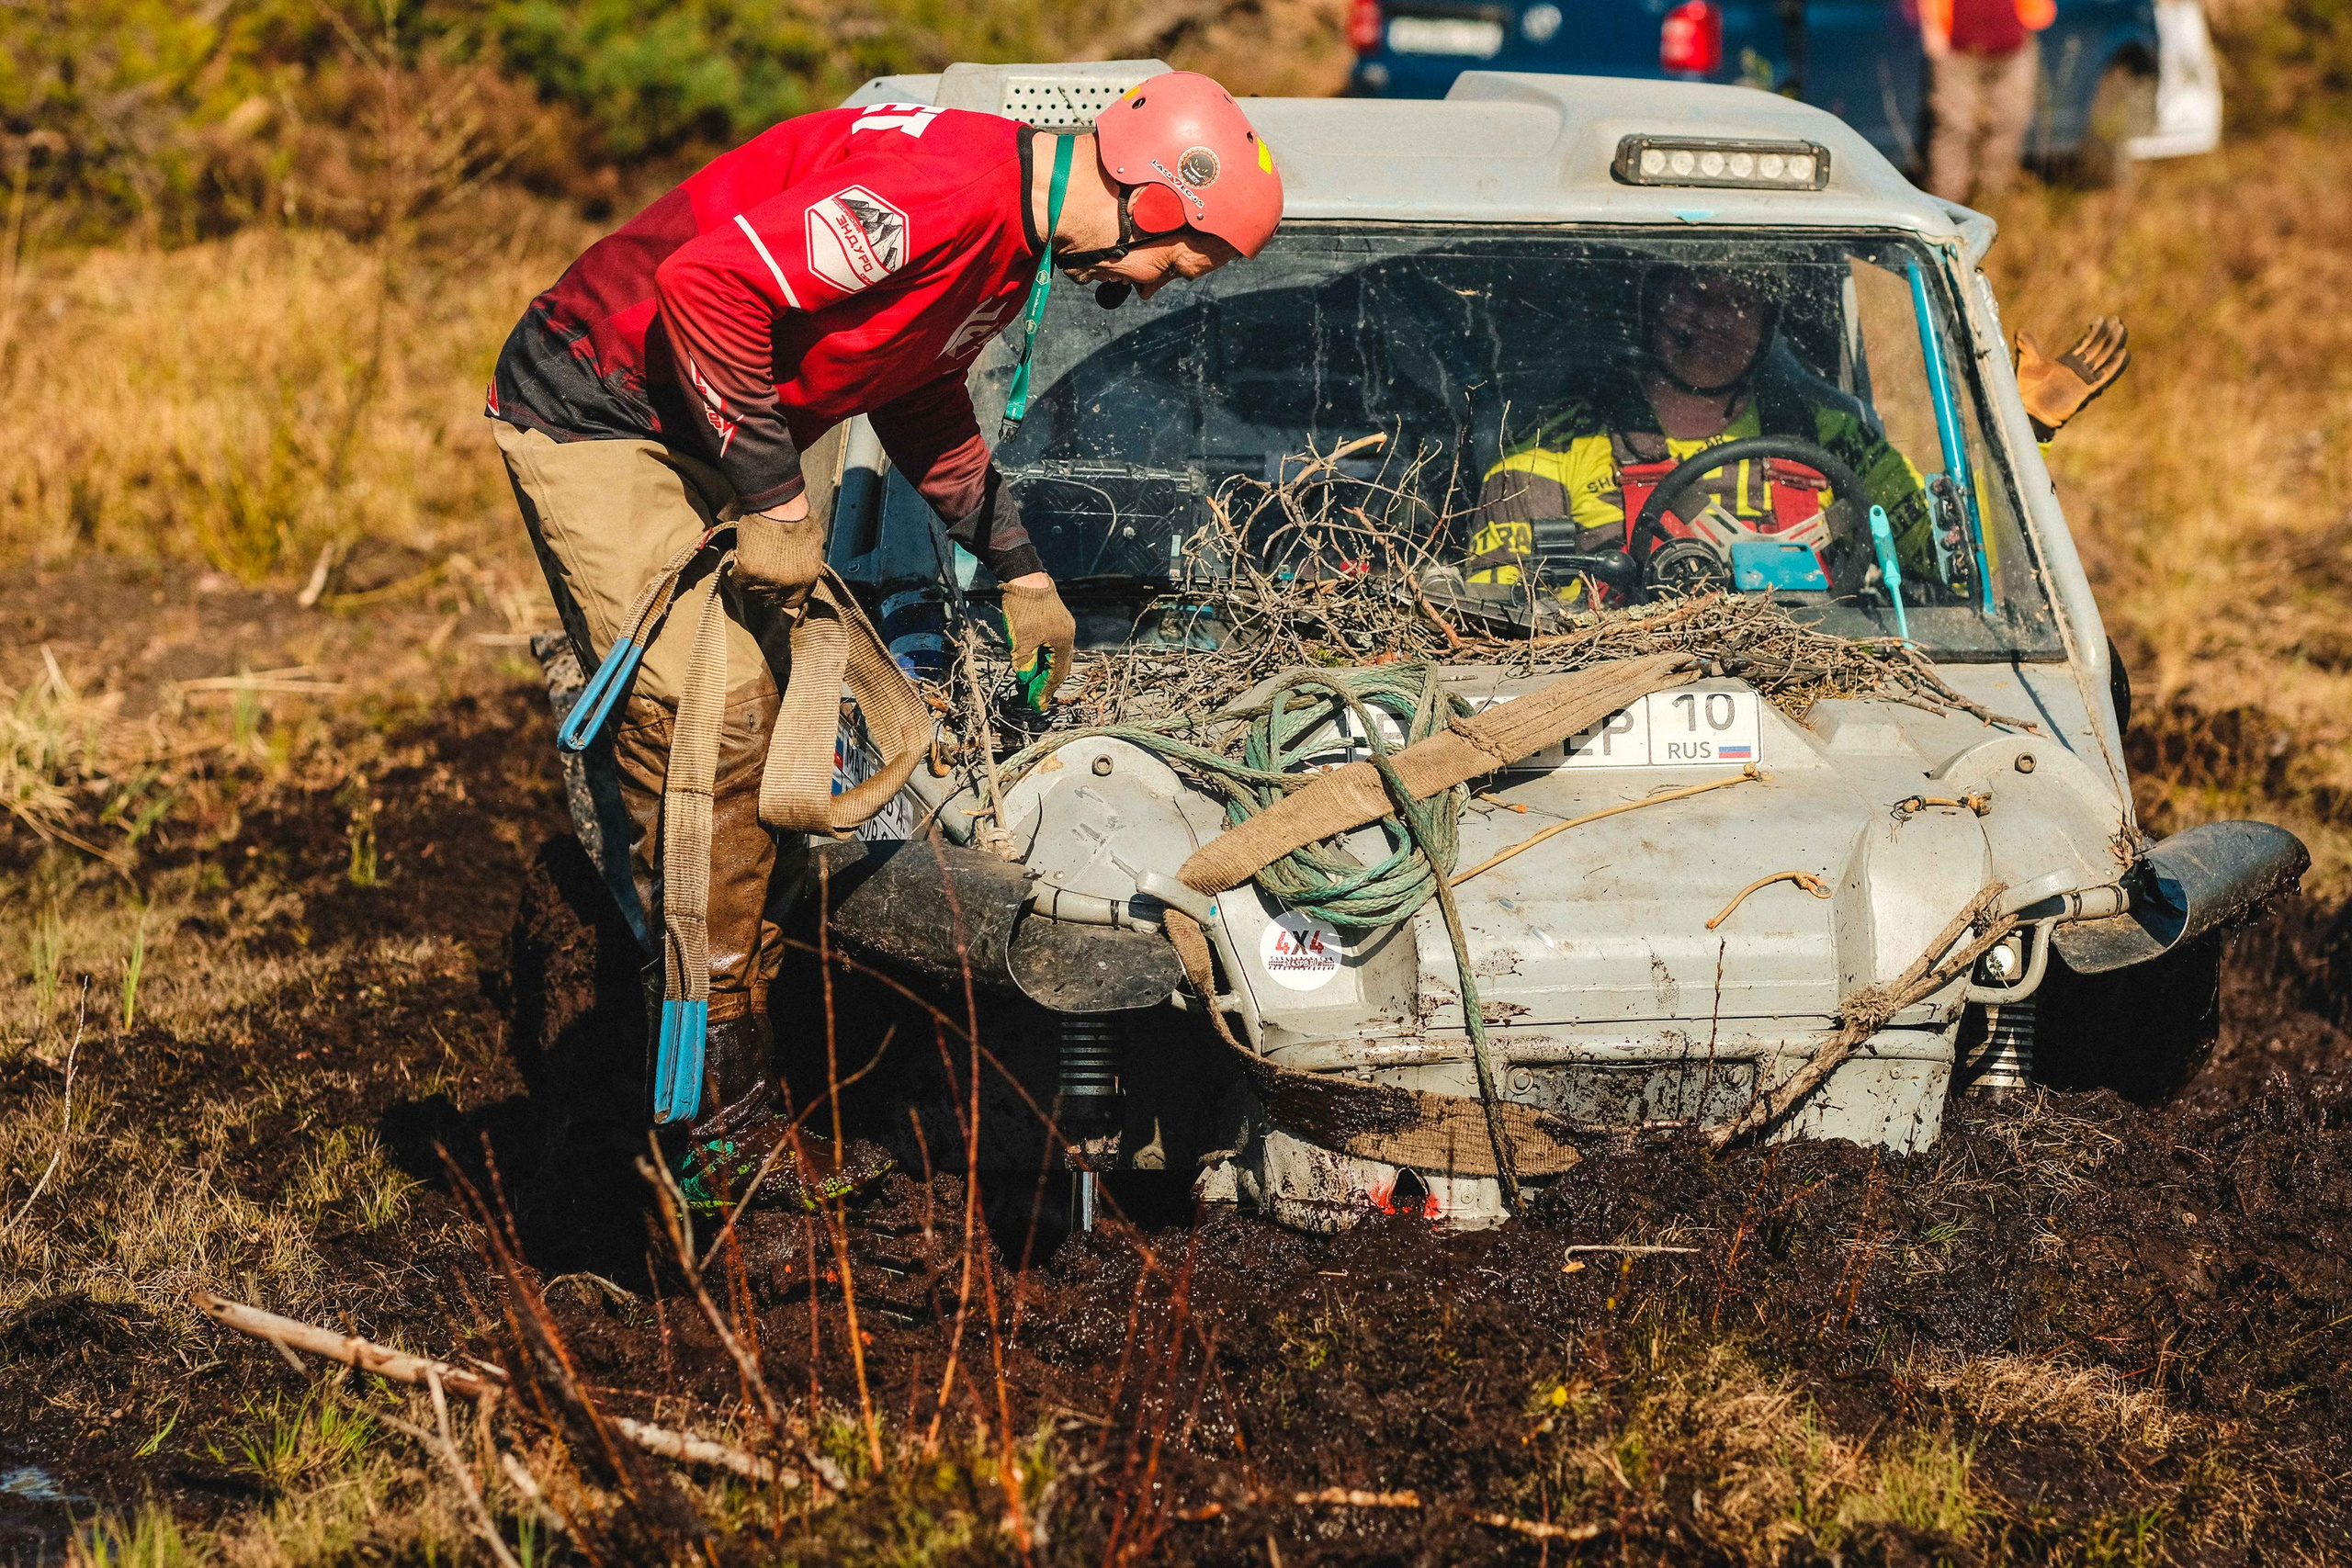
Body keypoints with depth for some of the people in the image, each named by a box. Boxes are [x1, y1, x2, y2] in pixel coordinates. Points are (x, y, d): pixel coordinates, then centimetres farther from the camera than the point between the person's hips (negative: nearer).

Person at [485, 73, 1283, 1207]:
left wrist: (1019, 573, 23)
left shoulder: (1011, 241, 8)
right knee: (708, 718, -17)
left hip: (698, 435, 10)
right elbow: (709, 282, -33)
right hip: (595, 414, -10)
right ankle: (718, 1124, -11)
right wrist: (773, 504, -24)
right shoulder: (942, 189, -26)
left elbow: (925, 407, 25)